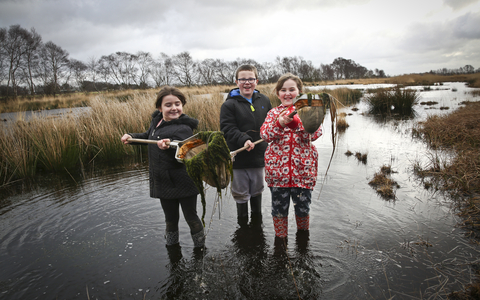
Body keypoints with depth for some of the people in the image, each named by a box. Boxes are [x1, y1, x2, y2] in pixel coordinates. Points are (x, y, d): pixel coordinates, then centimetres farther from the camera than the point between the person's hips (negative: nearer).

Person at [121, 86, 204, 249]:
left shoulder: (183, 128, -19)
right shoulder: (157, 120, 4)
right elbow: (148, 136, 26)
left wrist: (169, 146, -52)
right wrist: (132, 137, 11)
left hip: (183, 183, -6)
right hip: (164, 183, 7)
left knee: (191, 217, 10)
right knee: (170, 219, 22)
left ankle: (200, 248, 33)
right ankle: (172, 247, 44)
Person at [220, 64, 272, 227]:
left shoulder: (264, 100, 5)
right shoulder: (229, 104, -8)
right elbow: (227, 129, -15)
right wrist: (243, 140, -29)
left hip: (259, 155, 4)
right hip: (238, 158, -3)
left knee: (257, 191, 20)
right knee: (241, 193, 10)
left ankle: (257, 221, 41)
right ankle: (243, 224, 31)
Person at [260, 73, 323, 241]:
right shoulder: (274, 113, 5)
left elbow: (315, 134, -13)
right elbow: (264, 135, -7)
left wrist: (295, 121, -28)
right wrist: (279, 123, -25)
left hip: (303, 169, 0)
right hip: (277, 169, 1)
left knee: (303, 206, 14)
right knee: (279, 207, 12)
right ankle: (280, 238, 35)